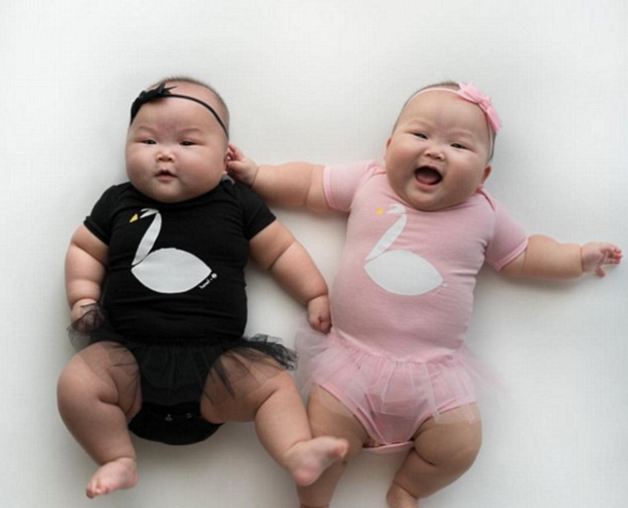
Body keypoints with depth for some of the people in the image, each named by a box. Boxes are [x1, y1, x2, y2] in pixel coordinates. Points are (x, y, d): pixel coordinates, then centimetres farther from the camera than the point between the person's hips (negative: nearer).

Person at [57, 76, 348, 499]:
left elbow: (281, 250, 11)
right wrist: (83, 298, 2)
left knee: (274, 383, -18)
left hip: (215, 358, 0)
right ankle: (118, 460, -7)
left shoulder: (238, 203, 5)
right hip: (127, 354, 1)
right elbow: (83, 249, 17)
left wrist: (315, 295, 7)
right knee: (77, 383, -20)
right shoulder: (118, 203, 7)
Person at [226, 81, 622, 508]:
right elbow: (308, 183, 12)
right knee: (321, 440, -10)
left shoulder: (483, 215, 3)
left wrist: (579, 257, 15)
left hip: (434, 371, 1)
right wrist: (256, 175, 8)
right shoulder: (367, 182, 2)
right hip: (353, 357, -1)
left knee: (460, 447, -7)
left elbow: (522, 255, 17)